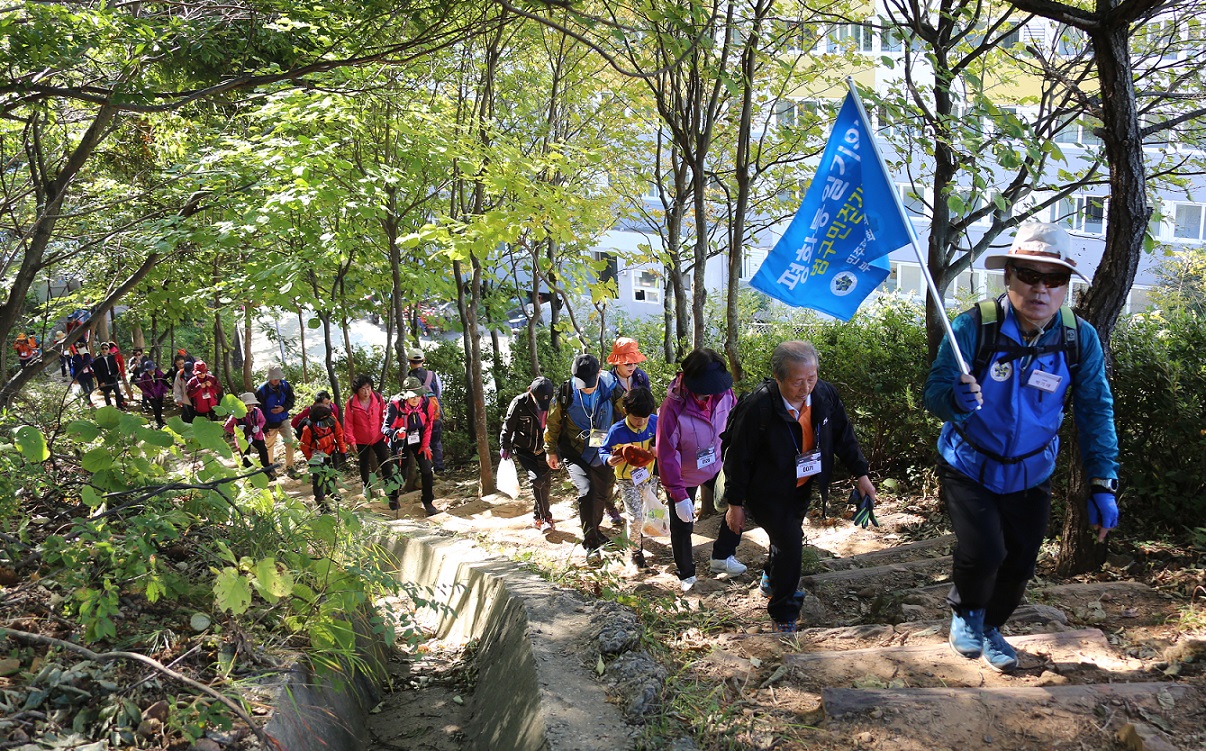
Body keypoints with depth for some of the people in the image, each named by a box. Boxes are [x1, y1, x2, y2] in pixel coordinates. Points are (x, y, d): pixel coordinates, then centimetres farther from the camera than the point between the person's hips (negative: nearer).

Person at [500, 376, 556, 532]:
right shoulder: (519, 403, -20)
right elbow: (508, 426, -9)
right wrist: (504, 446, -7)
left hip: (543, 449, 4)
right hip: (524, 450, -4)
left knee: (545, 482, 6)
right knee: (537, 479, -19)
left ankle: (537, 518, 25)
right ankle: (546, 518, -13)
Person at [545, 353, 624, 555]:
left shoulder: (610, 390, -14)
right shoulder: (565, 393, -15)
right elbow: (553, 422, 0)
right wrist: (550, 450, 5)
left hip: (602, 454, 3)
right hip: (574, 453, -3)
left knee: (602, 494, 18)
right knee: (586, 491, -23)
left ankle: (594, 530, 46)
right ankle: (590, 542, -12)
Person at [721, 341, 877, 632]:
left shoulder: (825, 394, -13)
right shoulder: (758, 406, -29)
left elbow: (843, 436, 3)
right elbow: (738, 456, -20)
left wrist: (861, 474, 3)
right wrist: (735, 504, -14)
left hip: (802, 487, 6)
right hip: (768, 493, -6)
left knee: (789, 537, 23)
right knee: (791, 545, -13)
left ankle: (772, 580, 54)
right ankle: (784, 616, 8)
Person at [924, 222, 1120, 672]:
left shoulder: (1081, 340, -13)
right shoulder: (975, 326, -22)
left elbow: (1096, 414, -7)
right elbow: (934, 390, -22)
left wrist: (1103, 486, -13)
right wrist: (957, 399, -47)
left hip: (1029, 477, 3)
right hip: (968, 468, -3)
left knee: (1020, 564, 12)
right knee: (983, 553, -17)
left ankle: (990, 628, 43)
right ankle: (966, 614, 18)